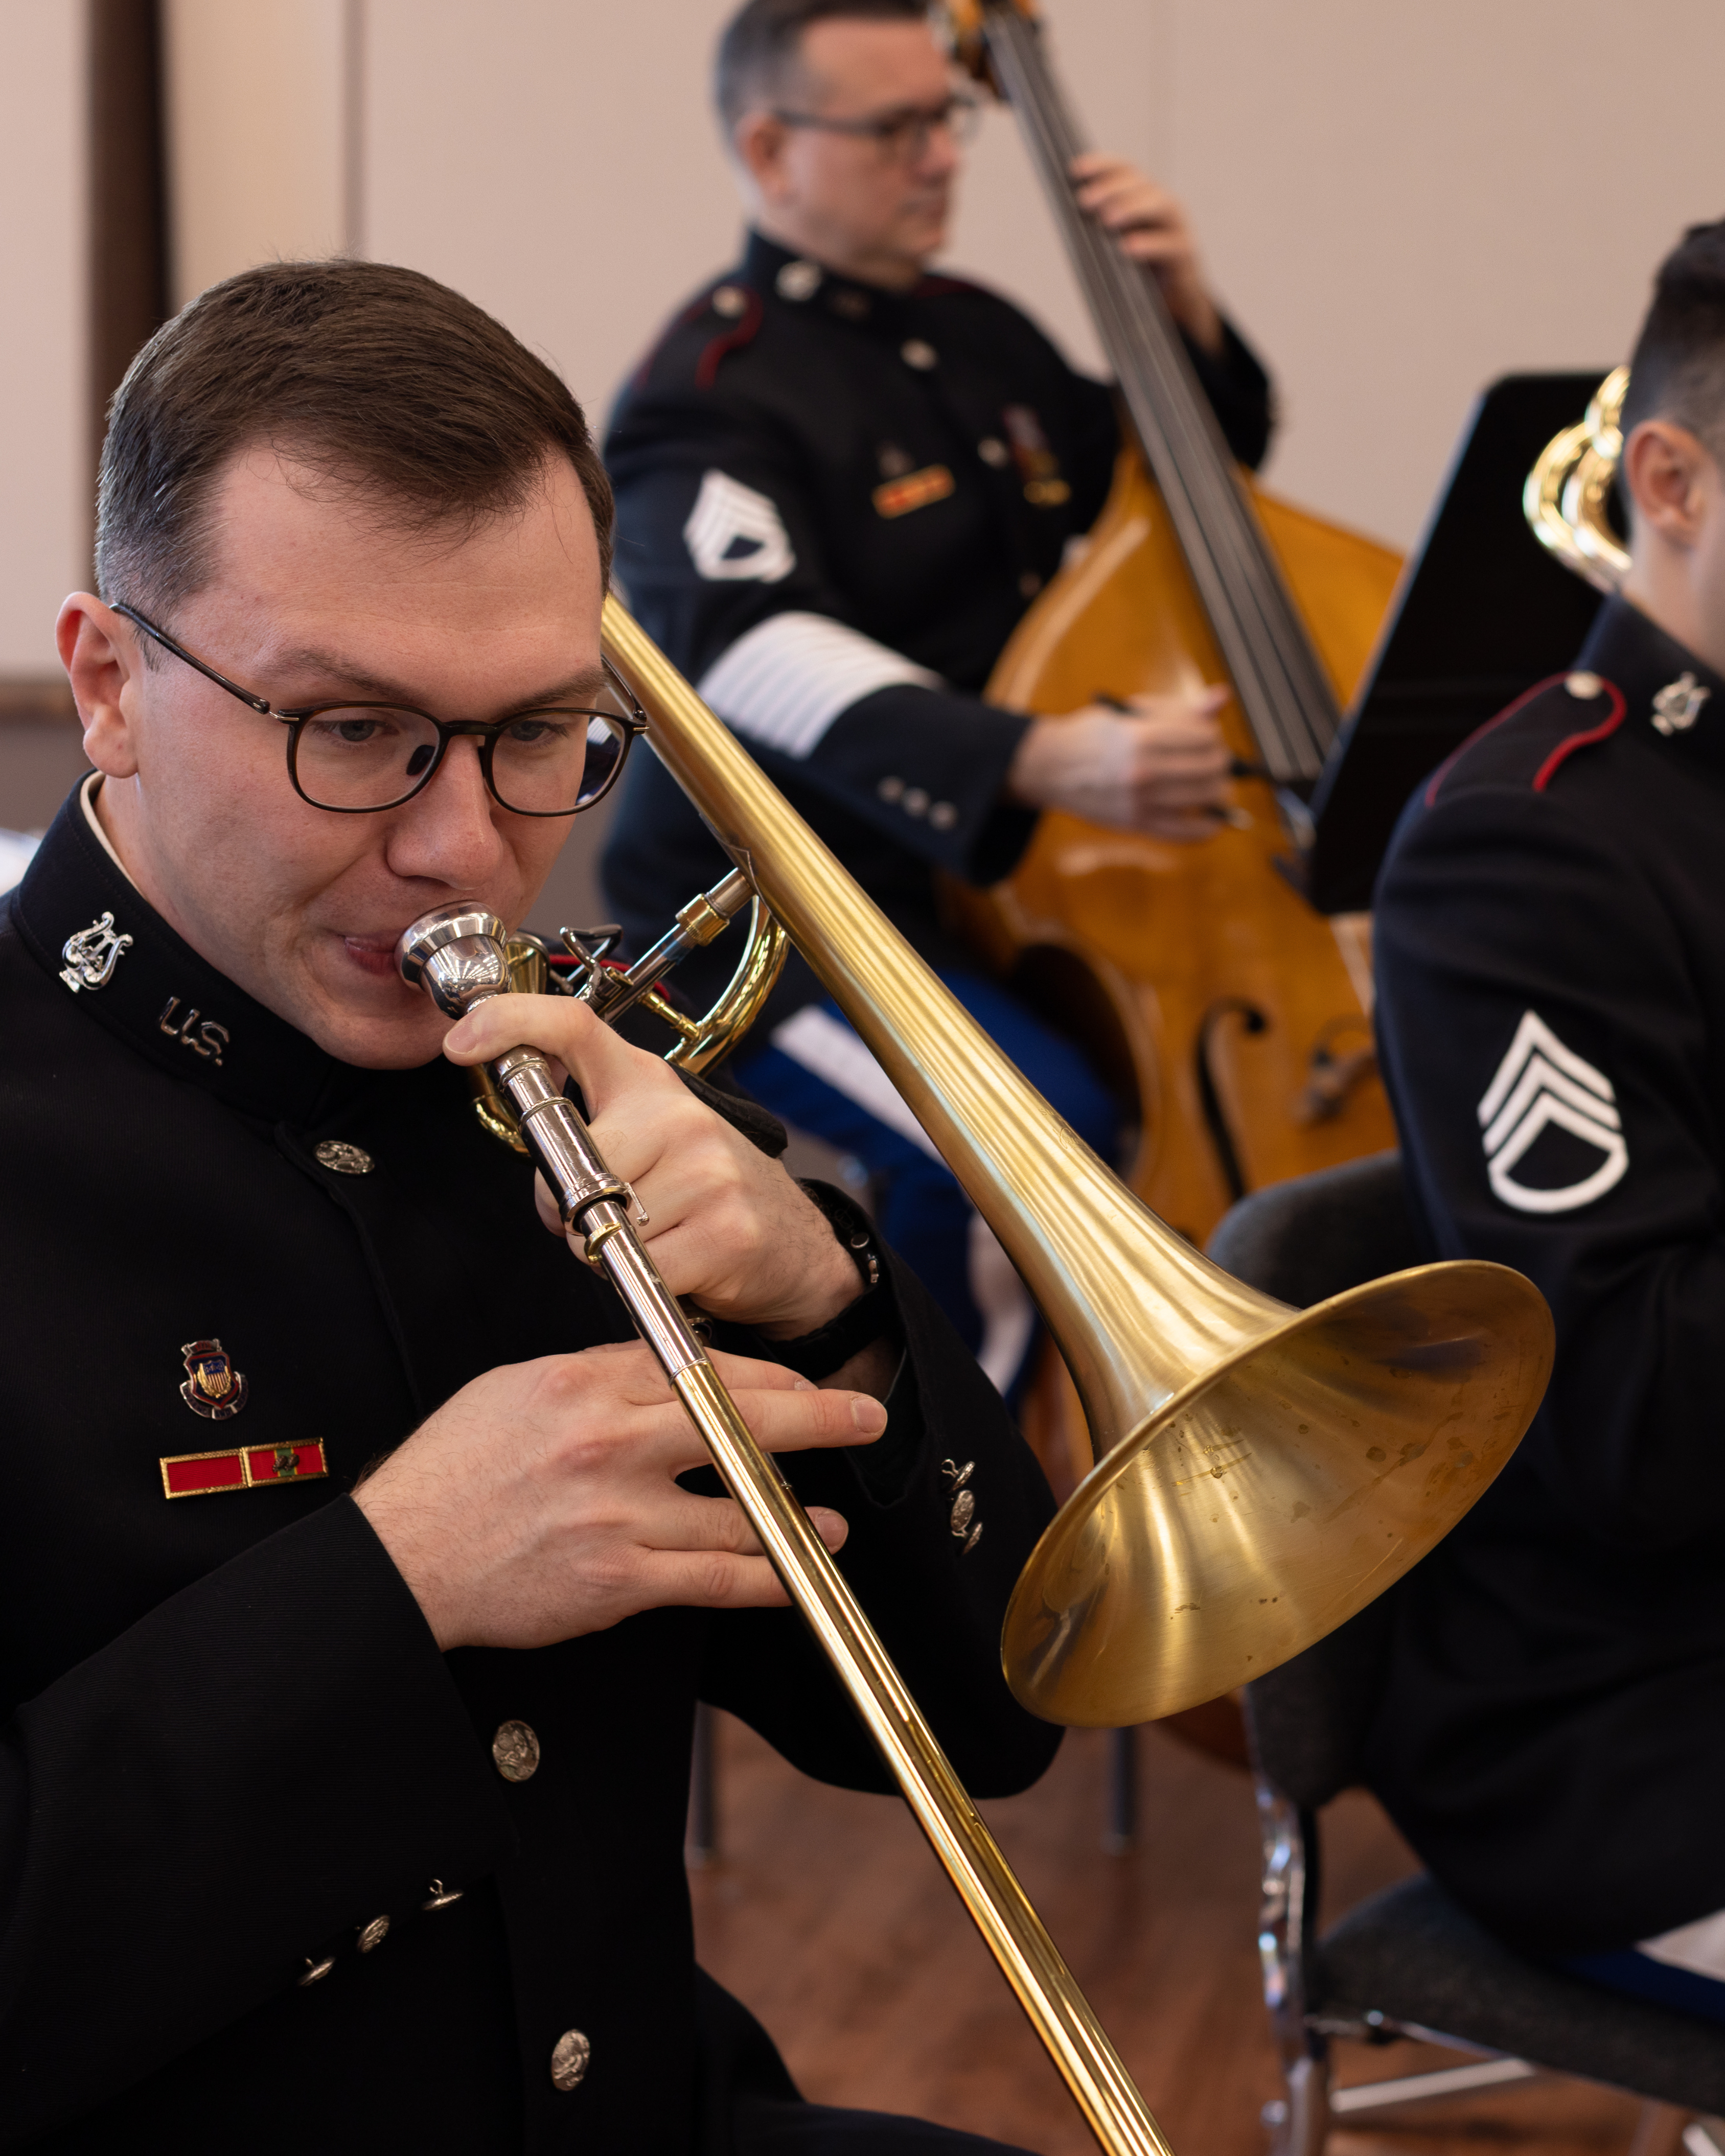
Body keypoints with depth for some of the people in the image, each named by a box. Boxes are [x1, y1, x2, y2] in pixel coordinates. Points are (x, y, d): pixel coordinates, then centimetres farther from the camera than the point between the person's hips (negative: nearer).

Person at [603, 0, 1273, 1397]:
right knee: (1042, 1134, -31)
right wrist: (1041, 763, -46)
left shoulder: (977, 336, 15)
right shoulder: (712, 397, -11)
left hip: (1004, 885, 8)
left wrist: (1189, 318, 5)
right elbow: (759, 654, -31)